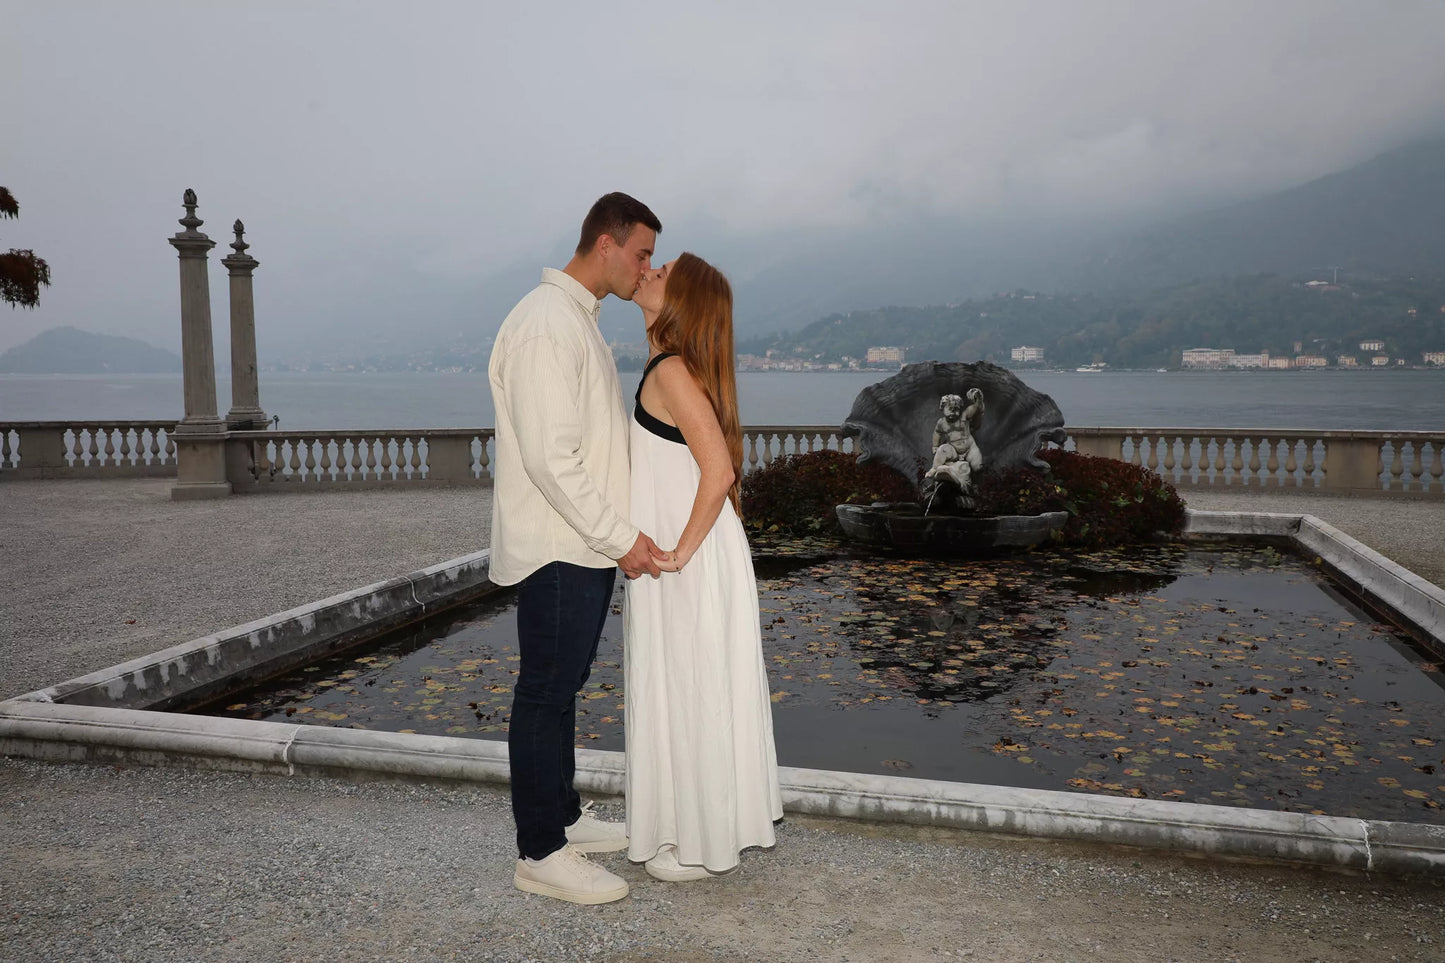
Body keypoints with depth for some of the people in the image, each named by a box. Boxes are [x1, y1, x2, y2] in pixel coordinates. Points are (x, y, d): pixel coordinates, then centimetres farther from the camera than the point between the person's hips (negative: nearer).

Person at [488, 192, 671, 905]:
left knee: (563, 686, 19)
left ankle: (563, 816, 33)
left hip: (587, 547, 10)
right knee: (546, 694, 0)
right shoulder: (545, 323, -17)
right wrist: (620, 538, -18)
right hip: (557, 549, -10)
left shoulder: (579, 321, 16)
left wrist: (618, 533, 18)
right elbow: (549, 456, -23)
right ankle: (541, 854, 12)